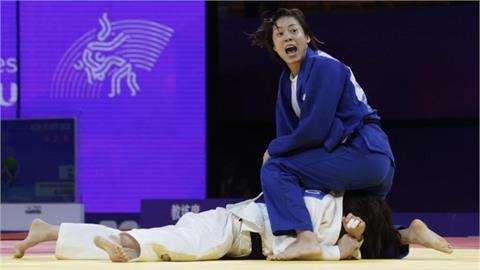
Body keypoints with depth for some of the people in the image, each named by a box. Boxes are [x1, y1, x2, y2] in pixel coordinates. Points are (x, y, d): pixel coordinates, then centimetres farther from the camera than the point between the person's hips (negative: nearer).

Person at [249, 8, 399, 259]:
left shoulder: (325, 68, -14)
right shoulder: (288, 79, 12)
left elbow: (315, 130, -19)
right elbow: (287, 133, 13)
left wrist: (273, 150, -7)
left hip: (365, 154, -10)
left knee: (275, 169, -16)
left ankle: (305, 237, -30)